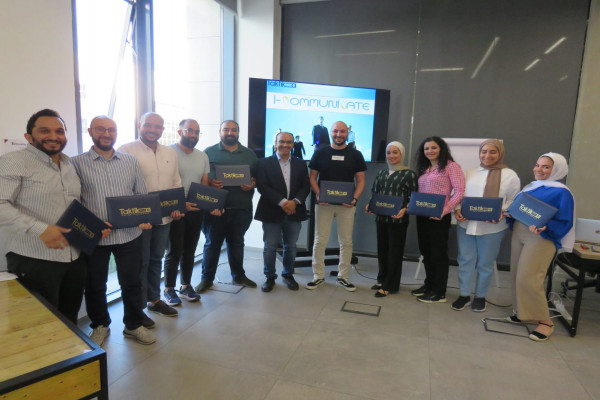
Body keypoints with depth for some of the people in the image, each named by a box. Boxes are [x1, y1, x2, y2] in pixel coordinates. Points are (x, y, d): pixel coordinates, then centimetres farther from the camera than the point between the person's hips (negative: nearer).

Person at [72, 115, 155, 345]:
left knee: (132, 282, 12)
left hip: (130, 234, 2)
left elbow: (142, 195, 9)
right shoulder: (77, 164, -2)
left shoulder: (131, 161, 6)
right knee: (95, 285, 15)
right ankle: (100, 326, 37)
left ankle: (134, 325, 31)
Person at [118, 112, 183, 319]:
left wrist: (177, 207, 0)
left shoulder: (171, 153, 10)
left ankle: (154, 299, 34)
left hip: (164, 217, 6)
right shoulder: (126, 151, -8)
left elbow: (176, 183, 13)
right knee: (141, 262, 5)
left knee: (156, 259, 18)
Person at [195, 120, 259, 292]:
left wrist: (253, 184, -10)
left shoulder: (249, 154, 10)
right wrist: (209, 182, -18)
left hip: (241, 209, 2)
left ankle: (239, 275, 32)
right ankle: (207, 278, 24)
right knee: (212, 244, 9)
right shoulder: (209, 152, 3)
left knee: (237, 243, 16)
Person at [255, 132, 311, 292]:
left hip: (294, 212, 3)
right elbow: (262, 186, -8)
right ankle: (270, 277, 22)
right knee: (270, 247, 4)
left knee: (291, 247, 11)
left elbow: (305, 187, 5)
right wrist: (282, 202, -16)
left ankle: (288, 274, 30)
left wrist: (295, 201, -13)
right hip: (272, 212, -2)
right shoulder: (264, 163, 2)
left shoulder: (301, 164, 11)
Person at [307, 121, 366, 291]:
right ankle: (318, 276, 17)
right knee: (320, 241, 3)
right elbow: (312, 177, 5)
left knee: (346, 241, 7)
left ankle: (343, 277, 21)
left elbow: (360, 180, 5)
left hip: (347, 205, 1)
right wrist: (318, 194, -12)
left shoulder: (355, 155, 5)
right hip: (324, 203, 0)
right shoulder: (320, 153, 5)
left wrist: (355, 198, -11)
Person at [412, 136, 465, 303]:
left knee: (438, 253, 1)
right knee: (426, 251, 15)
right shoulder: (423, 169, 16)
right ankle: (429, 284, 31)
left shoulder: (451, 166, -5)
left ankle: (439, 292, 13)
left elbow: (459, 191, -13)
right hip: (422, 215, 7)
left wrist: (444, 210, -22)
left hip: (439, 217, -7)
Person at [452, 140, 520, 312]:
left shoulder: (510, 175, 1)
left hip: (492, 227, -2)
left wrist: (501, 213, -18)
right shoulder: (470, 173, 10)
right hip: (466, 224, 3)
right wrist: (457, 209, -7)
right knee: (465, 260, 9)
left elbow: (513, 201, 0)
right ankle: (464, 295, 23)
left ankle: (480, 296, 28)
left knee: (485, 263, 10)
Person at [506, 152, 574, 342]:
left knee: (528, 279, -11)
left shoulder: (561, 193, -9)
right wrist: (509, 213, 0)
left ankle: (545, 321, 5)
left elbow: (565, 223, -13)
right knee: (517, 276, 10)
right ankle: (525, 312, 25)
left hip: (541, 239, -8)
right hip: (518, 234, 8)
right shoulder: (530, 187, 13)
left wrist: (544, 228, -30)